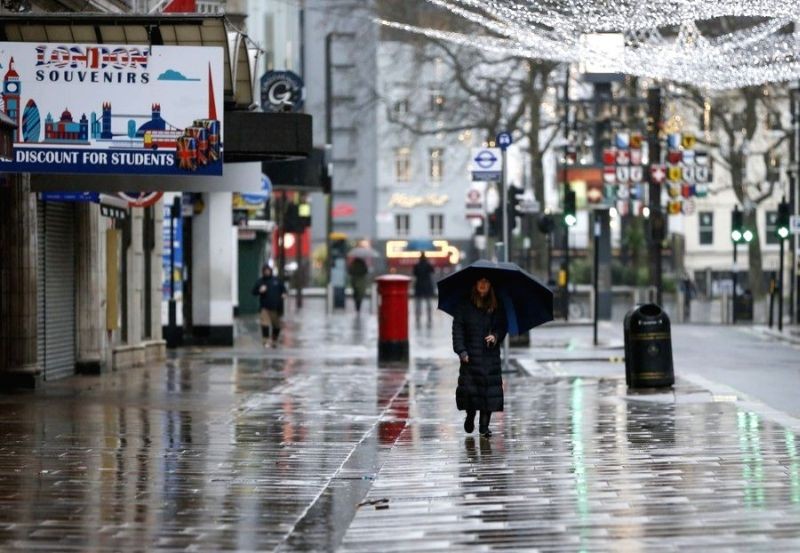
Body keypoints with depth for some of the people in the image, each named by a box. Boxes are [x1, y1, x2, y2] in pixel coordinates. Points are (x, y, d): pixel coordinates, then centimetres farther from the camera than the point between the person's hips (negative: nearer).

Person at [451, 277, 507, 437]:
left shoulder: (497, 307, 7)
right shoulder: (465, 305, 0)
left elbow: (503, 326, 13)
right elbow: (457, 328, -2)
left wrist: (496, 336, -9)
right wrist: (461, 350, -9)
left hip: (491, 355, 2)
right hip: (470, 355, -2)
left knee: (489, 389, -5)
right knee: (469, 387, -4)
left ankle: (484, 426, 2)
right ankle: (470, 416, 24)